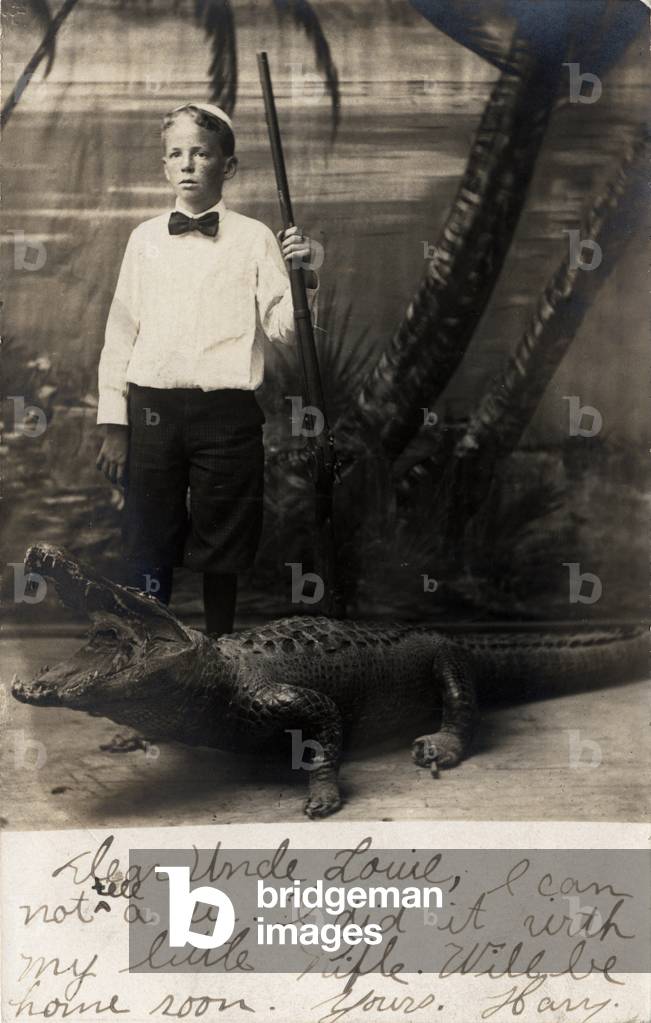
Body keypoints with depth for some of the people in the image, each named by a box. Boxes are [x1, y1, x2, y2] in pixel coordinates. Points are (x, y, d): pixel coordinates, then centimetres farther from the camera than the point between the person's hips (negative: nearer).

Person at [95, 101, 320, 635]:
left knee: (221, 555, 7)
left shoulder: (254, 238, 3)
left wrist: (304, 276, -20)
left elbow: (283, 327, -2)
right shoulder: (145, 237, 9)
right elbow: (121, 331, 10)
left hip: (226, 413, -2)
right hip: (152, 411, 2)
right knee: (147, 552, 4)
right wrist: (113, 424, 6)